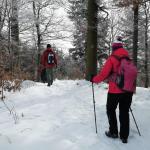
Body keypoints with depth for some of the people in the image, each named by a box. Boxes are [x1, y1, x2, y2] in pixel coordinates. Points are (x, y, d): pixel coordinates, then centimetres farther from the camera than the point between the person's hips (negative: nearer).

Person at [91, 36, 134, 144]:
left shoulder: (112, 59, -9)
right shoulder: (128, 59, 6)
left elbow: (103, 74, -11)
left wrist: (94, 79, 6)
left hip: (115, 90, -4)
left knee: (111, 110, 16)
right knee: (124, 112, 13)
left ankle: (113, 132, 23)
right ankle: (124, 136, 17)